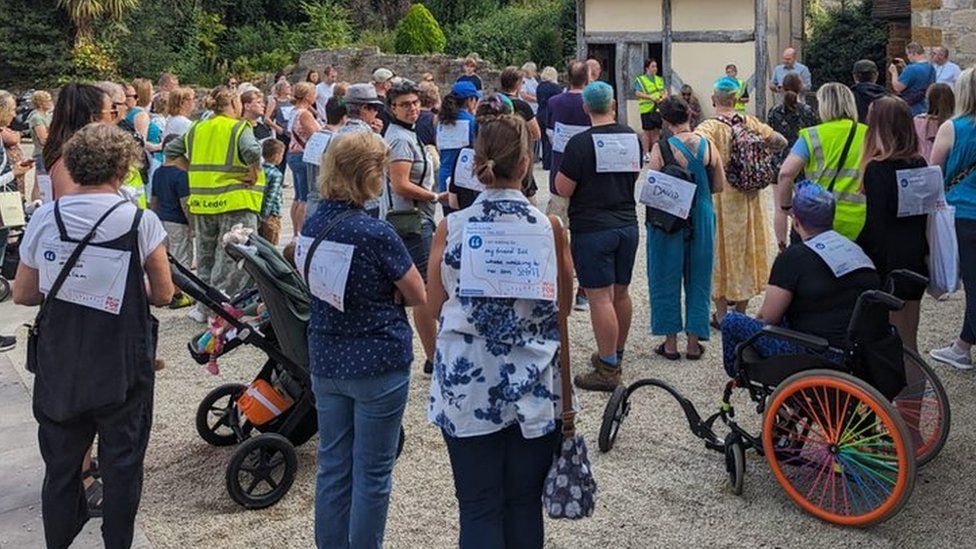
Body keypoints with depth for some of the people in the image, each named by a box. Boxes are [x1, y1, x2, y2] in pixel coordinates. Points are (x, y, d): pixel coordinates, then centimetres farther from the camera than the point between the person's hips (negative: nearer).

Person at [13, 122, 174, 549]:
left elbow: (22, 294, 4)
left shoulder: (43, 219, -5)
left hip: (58, 370, 3)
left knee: (60, 466, 18)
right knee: (121, 466, 14)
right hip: (123, 371, -3)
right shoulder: (140, 221, -13)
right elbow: (163, 294, -6)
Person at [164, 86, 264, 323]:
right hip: (235, 202, -6)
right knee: (231, 259, 2)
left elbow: (171, 151, 13)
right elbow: (253, 153, -26)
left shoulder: (197, 129, 10)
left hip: (202, 202, 6)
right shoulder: (239, 129, -8)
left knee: (205, 258, 17)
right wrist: (253, 177, -12)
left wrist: (194, 170, 11)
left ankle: (204, 306, 24)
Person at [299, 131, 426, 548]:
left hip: (325, 362, 7)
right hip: (378, 363, -6)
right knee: (372, 474, 7)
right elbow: (418, 296, -10)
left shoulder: (312, 225, 1)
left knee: (333, 467, 16)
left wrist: (372, 292, 2)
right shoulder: (376, 234, -19)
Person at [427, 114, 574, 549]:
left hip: (467, 386, 0)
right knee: (524, 504, 15)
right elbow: (562, 308, 2)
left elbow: (434, 306, 3)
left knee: (478, 508, 9)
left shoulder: (451, 227, -7)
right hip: (533, 386, 0)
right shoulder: (549, 228, -8)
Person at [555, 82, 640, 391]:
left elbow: (563, 189, -11)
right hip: (628, 225, 7)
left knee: (600, 298, -4)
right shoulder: (632, 138, 6)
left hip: (592, 229, -7)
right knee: (621, 293, 16)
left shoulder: (581, 143, -14)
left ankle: (608, 370, -2)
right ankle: (616, 355, 31)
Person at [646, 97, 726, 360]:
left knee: (666, 279, 10)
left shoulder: (661, 148, -14)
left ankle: (670, 343, 15)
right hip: (702, 220, 4)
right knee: (698, 280, 14)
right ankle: (694, 343, 18)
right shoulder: (708, 145, -2)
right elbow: (719, 186, 3)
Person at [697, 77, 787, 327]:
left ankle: (722, 313, 14)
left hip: (720, 199, -4)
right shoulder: (751, 122, 0)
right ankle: (741, 310, 25)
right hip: (749, 199, 4)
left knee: (721, 250, 9)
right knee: (747, 249, 15)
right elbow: (781, 142, 9)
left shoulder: (710, 127, -14)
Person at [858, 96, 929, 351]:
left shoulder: (878, 169, -16)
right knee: (909, 338, 16)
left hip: (887, 263, -7)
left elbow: (875, 225, -18)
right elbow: (925, 216, 12)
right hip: (916, 259, 7)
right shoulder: (920, 164, 5)